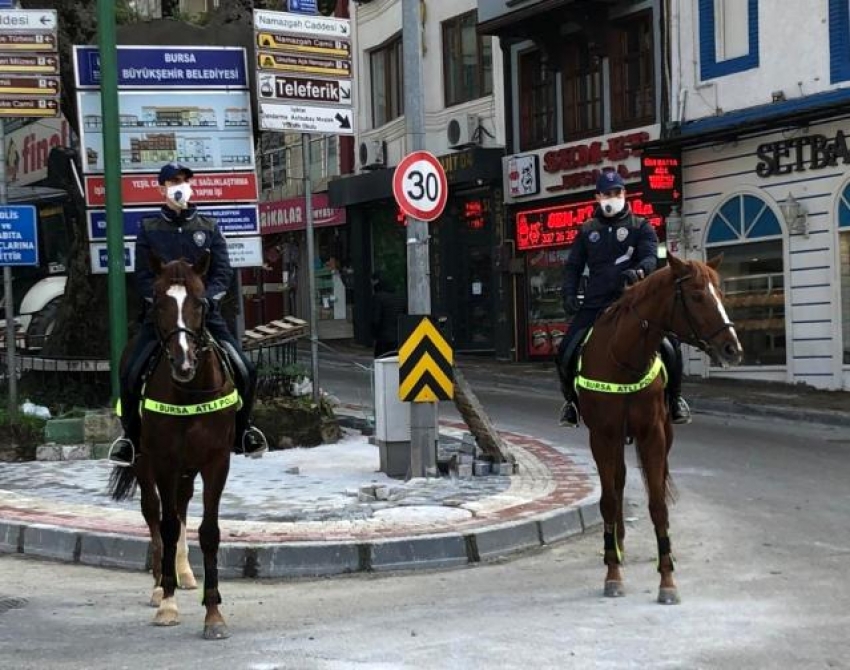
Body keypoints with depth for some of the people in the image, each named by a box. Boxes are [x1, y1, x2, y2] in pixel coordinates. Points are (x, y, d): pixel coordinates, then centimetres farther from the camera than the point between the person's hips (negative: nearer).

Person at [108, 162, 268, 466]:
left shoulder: (209, 228, 9)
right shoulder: (149, 229, 7)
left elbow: (223, 272, 3)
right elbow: (143, 276, 2)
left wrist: (206, 298, -15)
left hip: (204, 311, 1)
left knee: (245, 370, -11)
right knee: (130, 373, -18)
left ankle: (242, 430, 13)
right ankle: (131, 435, 5)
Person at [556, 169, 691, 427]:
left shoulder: (640, 226, 8)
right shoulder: (588, 230, 15)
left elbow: (650, 257, -7)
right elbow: (573, 266, 18)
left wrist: (638, 272, -30)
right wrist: (570, 293, 1)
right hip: (595, 305, 2)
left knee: (670, 348, -19)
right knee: (565, 354, -10)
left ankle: (675, 399, 6)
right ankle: (572, 400, 18)